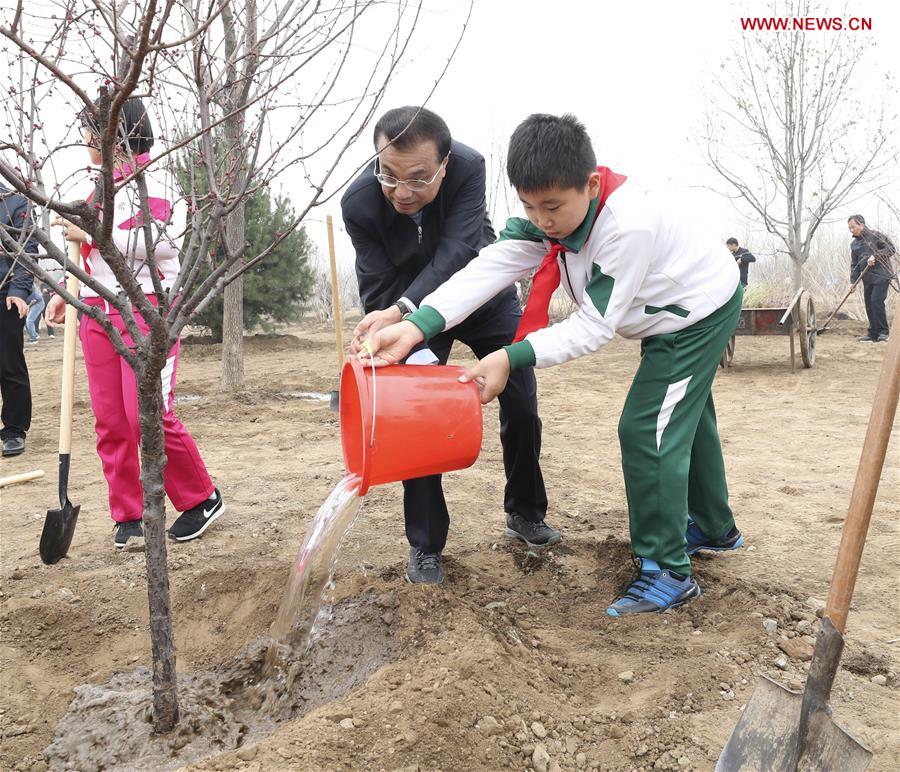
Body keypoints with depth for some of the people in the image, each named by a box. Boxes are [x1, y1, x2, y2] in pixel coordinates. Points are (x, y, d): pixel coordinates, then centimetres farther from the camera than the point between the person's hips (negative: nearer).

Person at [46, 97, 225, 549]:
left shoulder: (152, 183, -5)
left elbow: (153, 241, -21)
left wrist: (88, 233, -15)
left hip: (146, 310, -8)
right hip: (97, 313, 8)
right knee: (110, 422, 5)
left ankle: (202, 499, 6)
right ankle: (128, 515, 16)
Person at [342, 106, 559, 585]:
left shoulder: (468, 167, -31)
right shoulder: (359, 203, -29)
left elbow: (455, 256, -39)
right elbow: (379, 292, -24)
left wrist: (401, 312, -52)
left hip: (482, 292, 1)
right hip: (411, 310, 0)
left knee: (521, 403, 1)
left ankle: (525, 513, 25)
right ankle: (425, 545, 6)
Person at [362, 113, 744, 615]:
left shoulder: (629, 226, -39)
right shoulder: (550, 211, -17)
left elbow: (595, 326, -35)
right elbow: (492, 267, -29)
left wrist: (511, 358, -43)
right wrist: (417, 325, -42)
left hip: (702, 311, -9)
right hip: (670, 316, 9)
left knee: (647, 431, -15)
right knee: (685, 421, 21)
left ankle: (668, 573, -2)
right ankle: (714, 529, 43)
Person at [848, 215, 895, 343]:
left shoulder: (876, 236, -3)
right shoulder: (854, 244, 15)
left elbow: (891, 249, -8)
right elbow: (854, 264, 14)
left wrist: (875, 256, -18)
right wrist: (853, 281, 5)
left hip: (881, 276, -6)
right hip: (867, 279, 6)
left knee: (876, 301, -16)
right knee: (869, 305, 5)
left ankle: (884, 331, -7)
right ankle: (873, 333, 12)